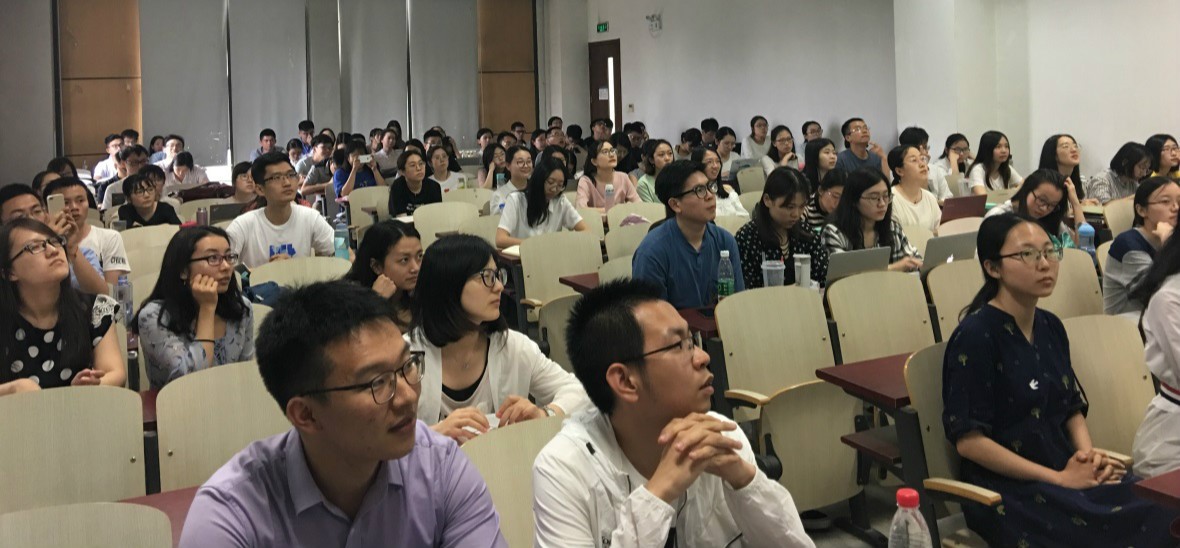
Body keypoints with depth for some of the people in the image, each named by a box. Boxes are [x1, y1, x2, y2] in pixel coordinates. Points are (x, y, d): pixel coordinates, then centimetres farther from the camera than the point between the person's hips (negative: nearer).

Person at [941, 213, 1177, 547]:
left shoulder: (1050, 327, 10)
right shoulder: (974, 336, -13)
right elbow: (968, 439, -16)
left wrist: (1088, 453, -2)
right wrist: (1059, 480, -15)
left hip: (1066, 470, 7)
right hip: (1006, 487, -7)